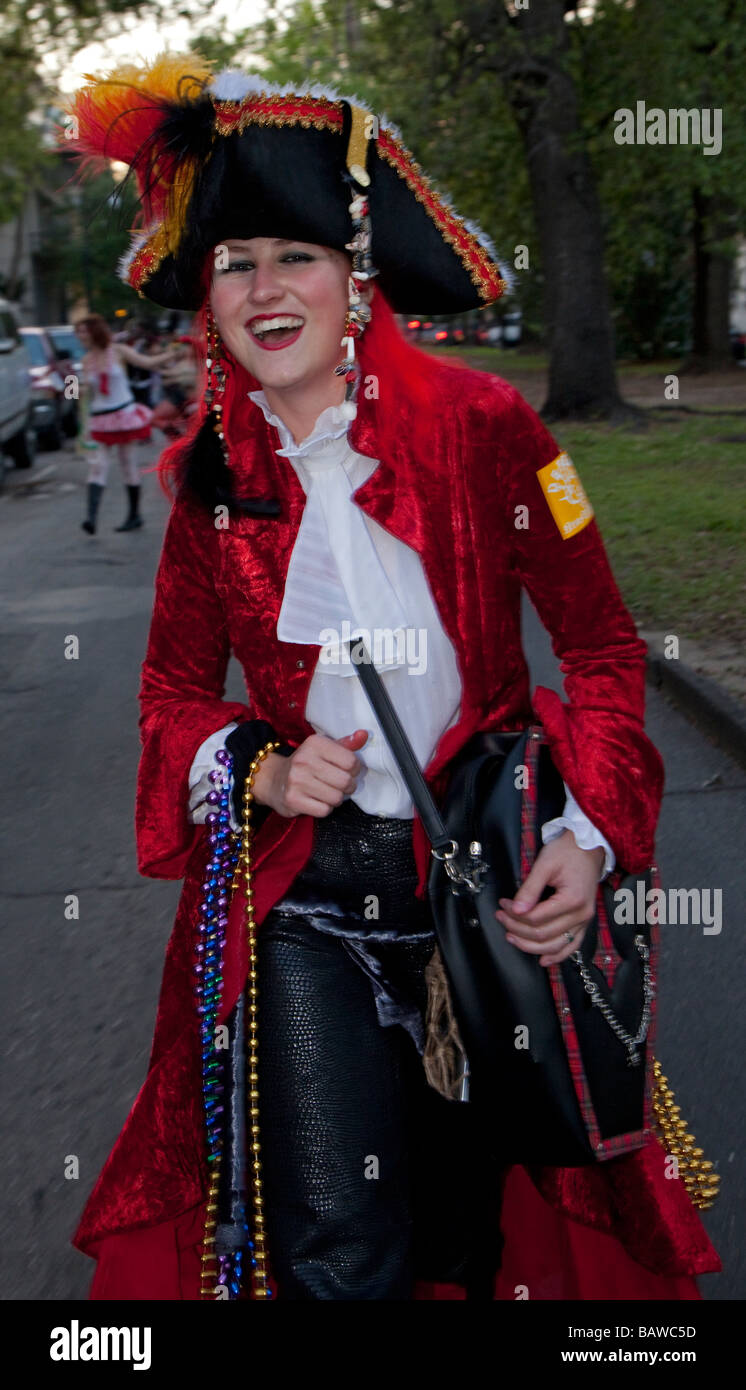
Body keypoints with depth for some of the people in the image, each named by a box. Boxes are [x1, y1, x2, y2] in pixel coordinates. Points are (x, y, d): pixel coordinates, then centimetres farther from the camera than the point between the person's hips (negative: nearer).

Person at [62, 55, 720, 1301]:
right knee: (336, 1252, -4)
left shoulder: (481, 425, -8)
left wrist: (588, 837, -13)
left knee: (468, 1220, 15)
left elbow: (600, 644, -2)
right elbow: (174, 693, 10)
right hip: (299, 886, 1)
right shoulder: (212, 476, 0)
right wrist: (259, 770, -11)